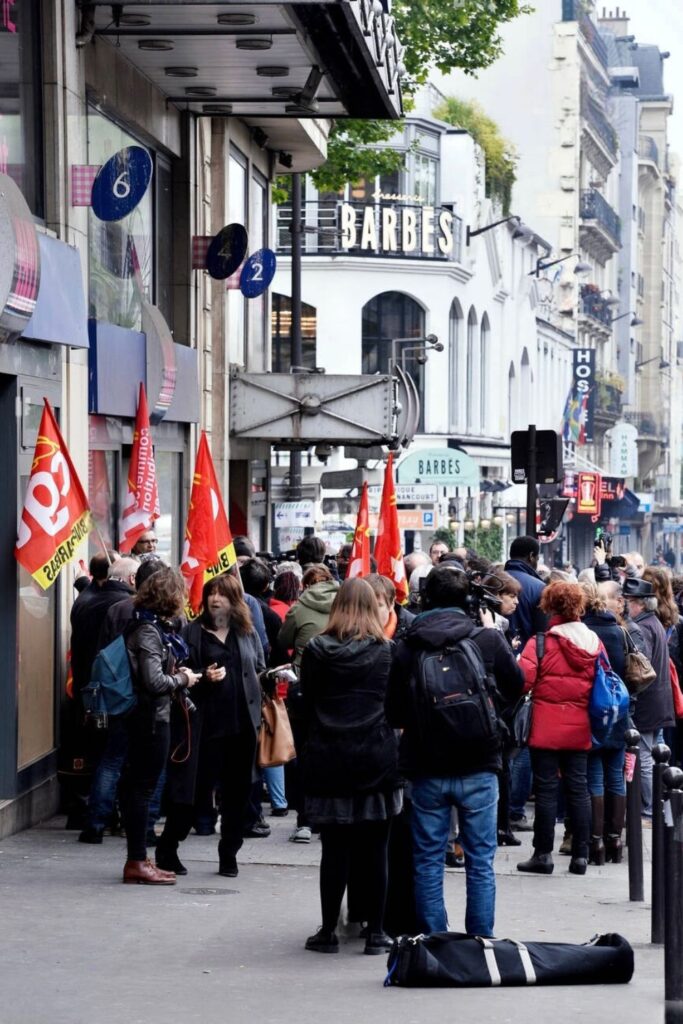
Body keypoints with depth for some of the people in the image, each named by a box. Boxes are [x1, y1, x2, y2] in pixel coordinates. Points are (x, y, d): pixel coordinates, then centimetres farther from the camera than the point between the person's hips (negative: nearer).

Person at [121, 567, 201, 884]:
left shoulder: (153, 627, 12)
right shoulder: (148, 631, -17)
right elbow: (154, 682, -23)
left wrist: (177, 673, 6)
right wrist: (182, 679, -8)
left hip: (147, 717, 10)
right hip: (151, 718, -10)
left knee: (138, 787, 13)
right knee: (143, 787, -5)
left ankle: (138, 859, 19)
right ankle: (137, 862, 0)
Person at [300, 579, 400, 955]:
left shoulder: (316, 651, 0)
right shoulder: (387, 652, -2)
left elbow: (306, 707, 5)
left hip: (328, 761, 0)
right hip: (377, 761, 0)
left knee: (334, 850, 5)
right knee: (374, 851, 4)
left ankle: (328, 931, 9)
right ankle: (376, 933, 7)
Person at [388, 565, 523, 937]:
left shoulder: (406, 647, -6)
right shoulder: (489, 641, -8)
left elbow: (394, 713, 1)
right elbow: (515, 688, 8)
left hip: (426, 769, 1)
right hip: (478, 767, -1)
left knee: (428, 861, 10)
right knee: (480, 862, 7)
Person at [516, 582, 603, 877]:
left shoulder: (541, 641, -10)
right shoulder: (594, 642, 4)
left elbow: (524, 678, -18)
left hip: (547, 727, -4)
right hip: (579, 729, 4)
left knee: (546, 789, 2)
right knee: (578, 789, 9)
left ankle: (543, 854, 3)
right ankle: (580, 855, 11)